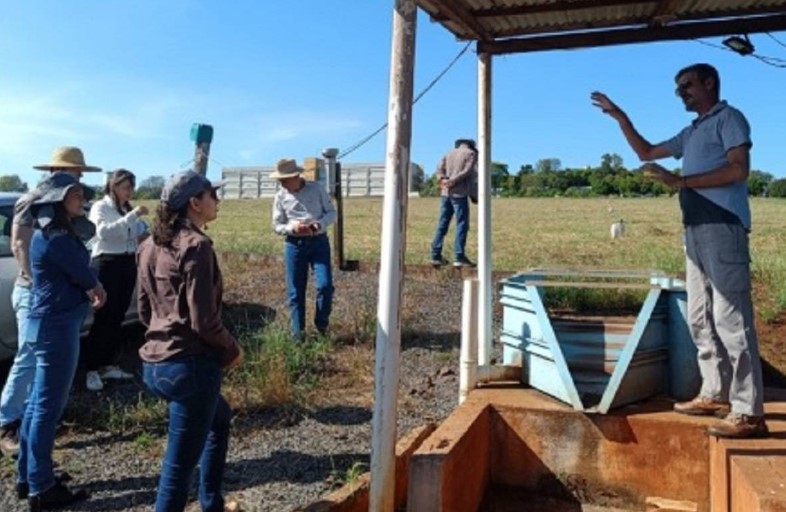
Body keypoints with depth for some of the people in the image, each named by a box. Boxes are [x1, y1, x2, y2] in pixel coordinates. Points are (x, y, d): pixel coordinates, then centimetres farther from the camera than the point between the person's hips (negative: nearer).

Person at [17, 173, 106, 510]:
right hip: (56, 326, -10)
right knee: (48, 407, -2)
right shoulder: (55, 238, -18)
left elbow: (76, 276, 14)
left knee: (39, 403, 17)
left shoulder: (53, 233, 14)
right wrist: (98, 289, 9)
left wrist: (90, 290, -3)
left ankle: (27, 476, 29)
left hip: (48, 324, 10)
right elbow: (86, 276, -10)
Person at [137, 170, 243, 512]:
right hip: (190, 365, -10)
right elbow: (204, 321, -19)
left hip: (156, 363, 10)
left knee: (220, 420, 31)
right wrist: (232, 350, -3)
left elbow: (145, 311, 16)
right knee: (179, 468, 1)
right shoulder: (195, 246, -16)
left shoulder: (151, 246, 10)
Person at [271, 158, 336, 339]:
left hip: (319, 242, -1)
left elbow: (332, 213, 3)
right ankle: (298, 333, 16)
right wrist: (292, 228, -17)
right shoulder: (281, 196, 1)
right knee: (295, 291, 3)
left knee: (325, 285, -11)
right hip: (294, 244, 1)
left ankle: (322, 324, 14)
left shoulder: (317, 188, -2)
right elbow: (277, 226, 4)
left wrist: (319, 224, -18)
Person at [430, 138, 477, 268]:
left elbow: (439, 169, 6)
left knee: (442, 224, 8)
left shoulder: (449, 153, 17)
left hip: (446, 193, 6)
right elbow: (467, 171, -11)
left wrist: (443, 179, -9)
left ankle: (436, 256, 7)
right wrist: (453, 181, -12)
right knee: (462, 225, -2)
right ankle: (459, 257, -5)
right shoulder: (471, 153, 2)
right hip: (459, 194, -6)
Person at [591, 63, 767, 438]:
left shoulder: (729, 118, 2)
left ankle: (748, 411, -9)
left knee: (731, 319, -11)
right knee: (701, 318, 8)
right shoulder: (691, 132, 25)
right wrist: (620, 117, 25)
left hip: (723, 228, -9)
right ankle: (715, 394, 16)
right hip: (696, 230, 9)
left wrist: (681, 181, -13)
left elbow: (738, 169, -12)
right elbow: (646, 152, 32)